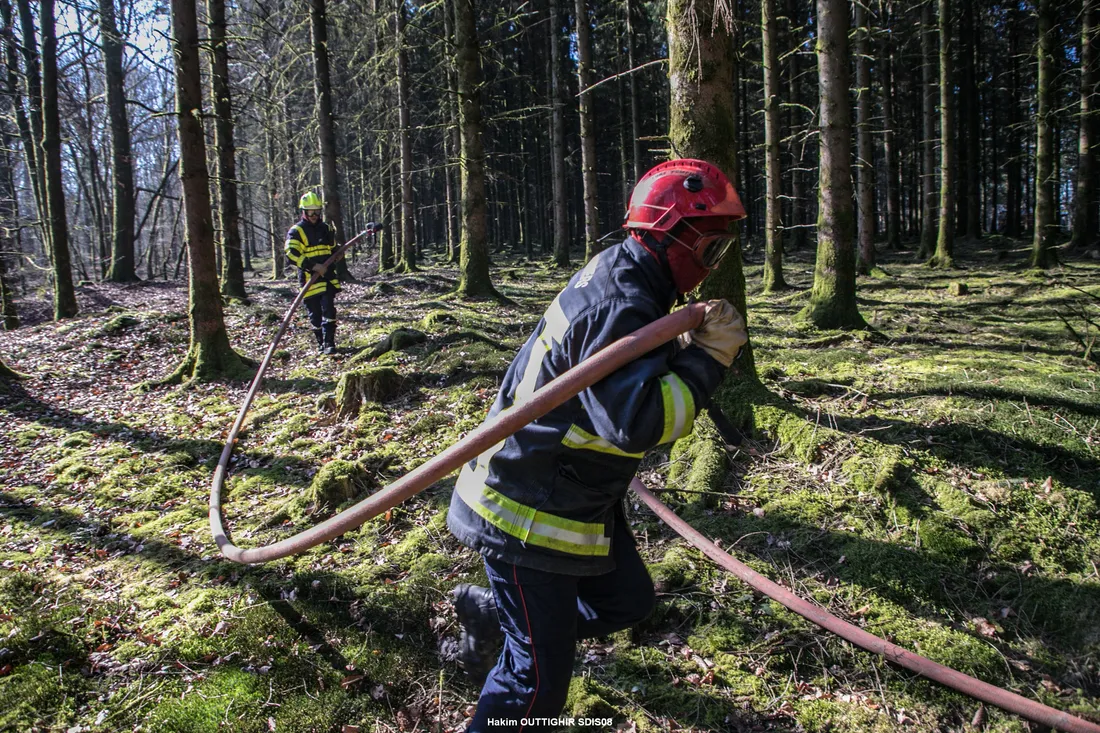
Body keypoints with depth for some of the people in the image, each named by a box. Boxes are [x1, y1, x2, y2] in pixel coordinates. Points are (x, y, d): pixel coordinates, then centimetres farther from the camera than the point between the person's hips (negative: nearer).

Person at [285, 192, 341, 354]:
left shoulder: (325, 228, 14)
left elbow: (334, 250, 27)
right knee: (315, 314, 3)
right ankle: (321, 343, 17)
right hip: (309, 280, -3)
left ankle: (329, 343, -7)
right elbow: (291, 254, -18)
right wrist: (313, 266, -26)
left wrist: (336, 270, 20)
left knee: (328, 310, -8)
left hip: (328, 278, 4)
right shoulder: (296, 231, -5)